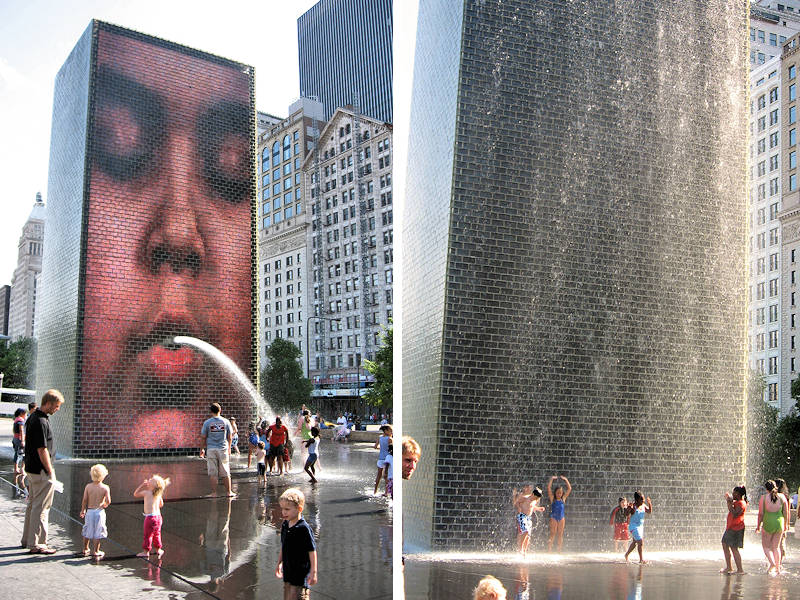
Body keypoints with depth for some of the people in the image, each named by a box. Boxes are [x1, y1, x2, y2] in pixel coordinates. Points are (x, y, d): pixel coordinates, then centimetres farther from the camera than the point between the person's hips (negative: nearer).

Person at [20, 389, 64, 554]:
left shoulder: (32, 417, 10)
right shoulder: (41, 422, -22)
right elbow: (42, 450, -23)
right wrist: (50, 471, -15)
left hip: (31, 469, 10)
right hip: (41, 472, -10)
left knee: (32, 505, 19)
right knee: (41, 508, -3)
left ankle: (27, 539, 29)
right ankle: (36, 544, 2)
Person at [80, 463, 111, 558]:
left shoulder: (88, 486, -4)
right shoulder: (105, 488, -10)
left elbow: (84, 500, -2)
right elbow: (108, 501, -14)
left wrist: (83, 511, 11)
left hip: (89, 511, 3)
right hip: (100, 511, -3)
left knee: (87, 532, 17)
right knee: (98, 533, 6)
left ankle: (85, 549, 29)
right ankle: (95, 551, 10)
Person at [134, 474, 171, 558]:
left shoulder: (146, 492, -12)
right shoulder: (159, 494, 5)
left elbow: (135, 494, 3)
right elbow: (161, 504, 18)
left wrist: (141, 485, 4)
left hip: (150, 517, -6)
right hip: (158, 516, 6)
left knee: (148, 535, 6)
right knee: (156, 535, 19)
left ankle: (146, 551, 14)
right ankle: (158, 550, 28)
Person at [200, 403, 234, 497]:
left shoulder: (207, 422, -3)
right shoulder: (226, 421, 0)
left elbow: (203, 437, 1)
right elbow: (229, 437, 6)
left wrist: (203, 448, 15)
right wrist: (229, 448, 20)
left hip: (211, 449, -1)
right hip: (223, 449, 1)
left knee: (213, 473, 3)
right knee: (225, 472, 8)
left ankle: (214, 492, 3)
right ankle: (228, 492, 12)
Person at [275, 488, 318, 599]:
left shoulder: (304, 528, -19)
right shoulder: (285, 525, 4)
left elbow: (312, 551, -16)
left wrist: (313, 572, -15)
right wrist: (279, 564, 24)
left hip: (301, 575, -8)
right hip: (288, 572, 8)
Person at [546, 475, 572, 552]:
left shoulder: (563, 499, 7)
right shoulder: (552, 498, -1)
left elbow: (569, 489, 9)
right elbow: (549, 488, -7)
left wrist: (566, 480, 6)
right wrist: (552, 479, -4)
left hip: (561, 518, 3)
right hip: (554, 517, -3)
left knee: (560, 534, 4)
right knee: (552, 534, -6)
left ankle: (559, 550, 8)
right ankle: (549, 549, -8)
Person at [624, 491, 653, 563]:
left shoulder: (643, 505, 1)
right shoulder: (633, 506, -18)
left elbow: (649, 511, 14)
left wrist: (649, 503, -2)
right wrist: (629, 509, -42)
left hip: (640, 526, 8)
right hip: (633, 526, -8)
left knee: (635, 542, 19)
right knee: (640, 542, -14)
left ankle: (627, 554, 37)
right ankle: (641, 559, -6)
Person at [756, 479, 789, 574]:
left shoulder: (763, 498, -7)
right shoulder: (782, 497, 0)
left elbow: (761, 514, -5)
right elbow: (786, 512, 4)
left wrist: (758, 526, 6)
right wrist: (786, 524, 18)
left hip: (768, 524, -3)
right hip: (779, 523, 3)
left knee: (766, 546, 10)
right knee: (776, 546, 16)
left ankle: (772, 563, -12)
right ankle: (778, 568, 17)